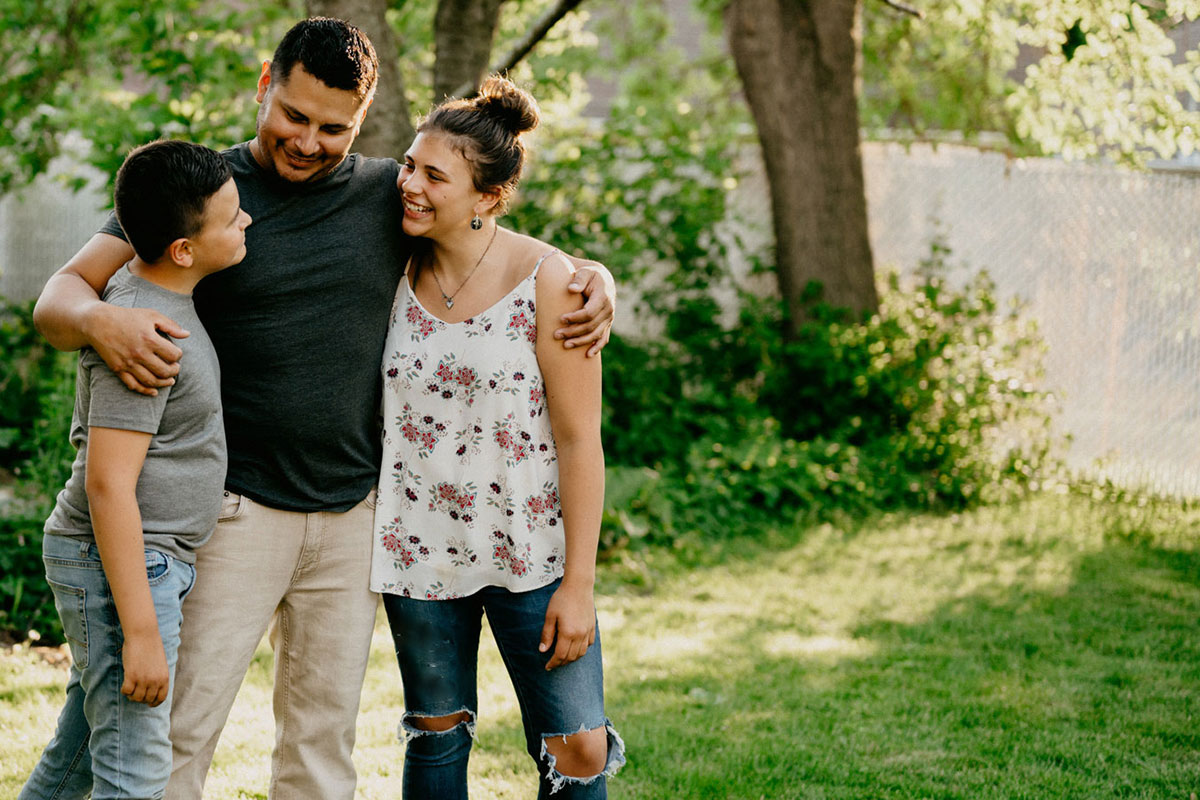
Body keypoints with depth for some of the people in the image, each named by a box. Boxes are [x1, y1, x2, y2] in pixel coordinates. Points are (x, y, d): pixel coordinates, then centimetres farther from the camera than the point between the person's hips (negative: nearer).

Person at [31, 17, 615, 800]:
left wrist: (594, 277, -6)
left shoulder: (391, 195, 4)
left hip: (353, 516, 3)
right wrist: (101, 319, -32)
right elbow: (59, 296, -8)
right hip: (236, 509, -3)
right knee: (179, 733, -5)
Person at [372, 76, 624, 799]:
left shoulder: (545, 281, -15)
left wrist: (578, 583, -13)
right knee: (437, 736, 14)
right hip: (419, 546, 4)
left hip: (530, 549, -3)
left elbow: (580, 440, -13)